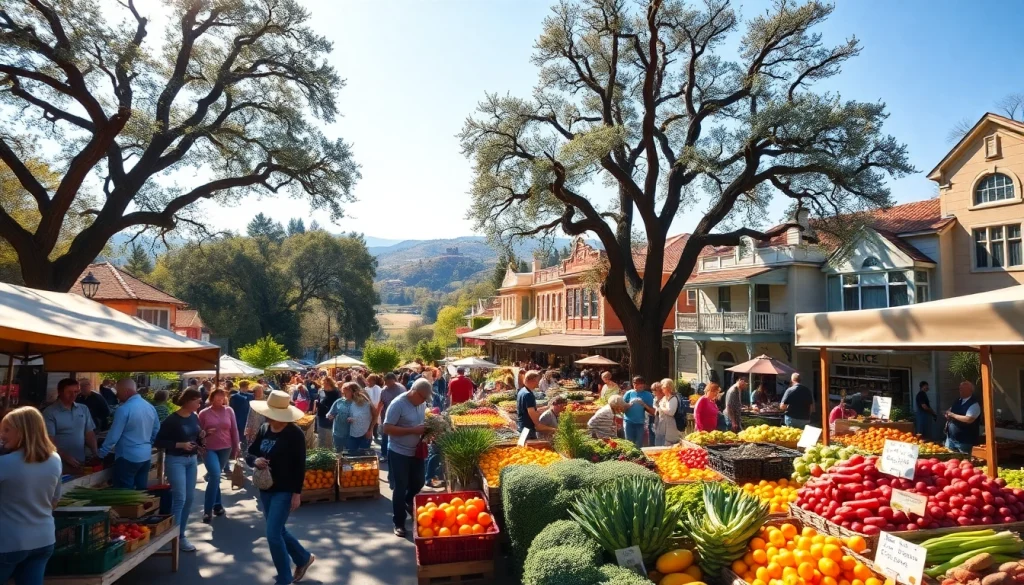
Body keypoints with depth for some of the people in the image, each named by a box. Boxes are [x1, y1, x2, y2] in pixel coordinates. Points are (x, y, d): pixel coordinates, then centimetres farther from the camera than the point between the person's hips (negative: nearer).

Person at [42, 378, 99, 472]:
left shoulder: (84, 409, 8)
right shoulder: (50, 413, -6)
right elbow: (49, 441, -11)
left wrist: (96, 454, -2)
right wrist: (66, 458, -20)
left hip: (81, 463, 4)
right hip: (60, 464, -4)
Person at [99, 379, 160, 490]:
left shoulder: (124, 409, -18)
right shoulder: (150, 407, 6)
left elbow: (113, 435, -15)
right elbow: (156, 431, 14)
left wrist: (101, 453, -3)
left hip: (128, 457, -7)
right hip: (146, 455, 7)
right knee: (142, 489, 13)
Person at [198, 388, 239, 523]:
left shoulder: (229, 411, 1)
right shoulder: (204, 413, -3)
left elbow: (234, 431, 5)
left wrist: (235, 449, 6)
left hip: (225, 449, 2)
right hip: (209, 449, -2)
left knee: (215, 476, 11)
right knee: (215, 475, -17)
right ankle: (207, 509, -5)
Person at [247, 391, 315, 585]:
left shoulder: (295, 433, -17)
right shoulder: (264, 429, 1)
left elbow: (300, 466, -15)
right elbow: (249, 453, 8)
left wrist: (297, 493, -17)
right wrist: (255, 460, -15)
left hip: (285, 491, -7)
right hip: (266, 489, 7)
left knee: (273, 534, -8)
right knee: (278, 531, 18)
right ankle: (304, 558, 40)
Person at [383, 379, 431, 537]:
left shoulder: (422, 404, 1)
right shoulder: (398, 404, -20)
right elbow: (387, 429, -22)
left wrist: (427, 430, -5)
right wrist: (412, 430, -26)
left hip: (416, 451, 7)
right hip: (399, 453, -6)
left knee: (418, 482, 17)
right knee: (401, 488, 2)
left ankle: (408, 503, 46)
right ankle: (399, 523, 16)